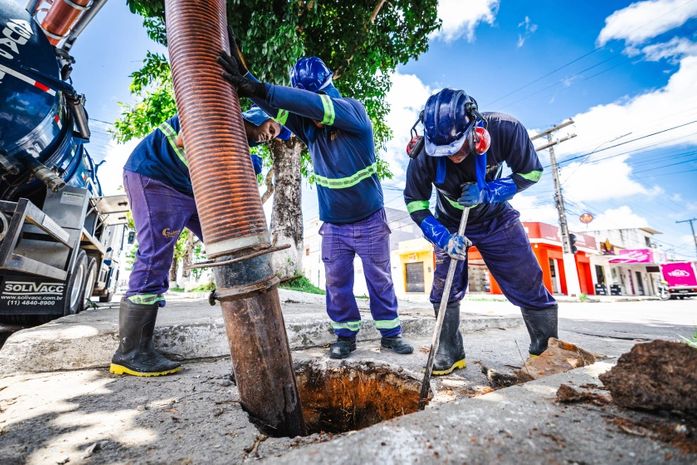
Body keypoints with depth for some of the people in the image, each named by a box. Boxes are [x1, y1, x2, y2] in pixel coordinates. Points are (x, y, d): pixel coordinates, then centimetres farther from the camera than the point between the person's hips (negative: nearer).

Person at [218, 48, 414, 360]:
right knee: (337, 282, 8)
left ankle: (390, 333, 27)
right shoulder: (307, 124, -2)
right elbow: (277, 107, -16)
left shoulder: (353, 110, -14)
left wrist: (260, 89, -40)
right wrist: (244, 77, -32)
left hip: (370, 220, -3)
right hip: (332, 225, 3)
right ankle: (346, 335, 27)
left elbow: (317, 105, -32)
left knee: (380, 280, 9)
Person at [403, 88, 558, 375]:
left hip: (496, 219, 1)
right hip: (450, 224, 0)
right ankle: (450, 353, 14)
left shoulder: (505, 130, -28)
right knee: (444, 289, -4)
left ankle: (549, 348, 24)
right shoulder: (425, 155, -29)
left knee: (528, 284, 2)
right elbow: (415, 202, -16)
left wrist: (487, 192, -29)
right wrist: (443, 237, -28)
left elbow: (531, 172, -13)